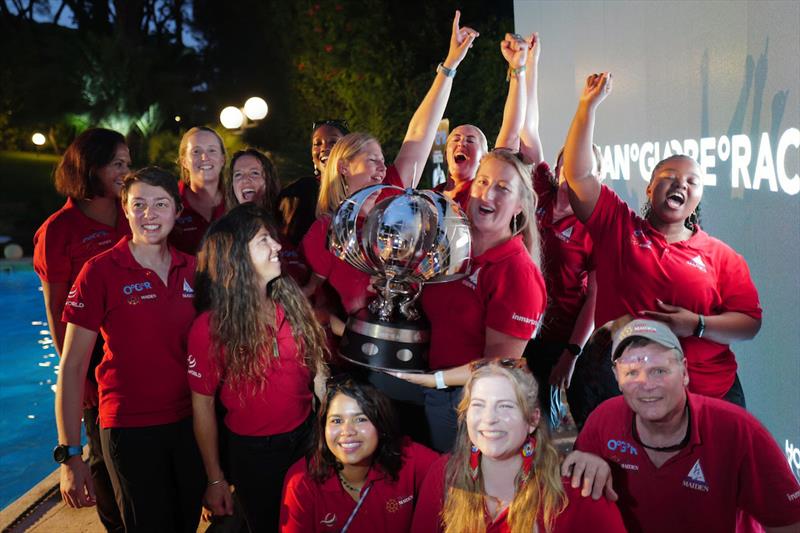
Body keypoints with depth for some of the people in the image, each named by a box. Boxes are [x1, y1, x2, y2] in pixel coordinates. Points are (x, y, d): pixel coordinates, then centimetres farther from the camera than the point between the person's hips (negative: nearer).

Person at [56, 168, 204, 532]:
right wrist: (70, 457, -14)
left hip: (190, 422, 4)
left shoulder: (193, 269, 2)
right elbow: (72, 368, -10)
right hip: (131, 429, -4)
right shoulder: (100, 272, -10)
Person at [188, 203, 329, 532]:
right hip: (253, 452, -3)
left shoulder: (291, 301, -5)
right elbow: (202, 406, -11)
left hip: (306, 436, 4)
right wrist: (215, 479, -7)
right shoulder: (210, 327, -17)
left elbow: (317, 366, 4)